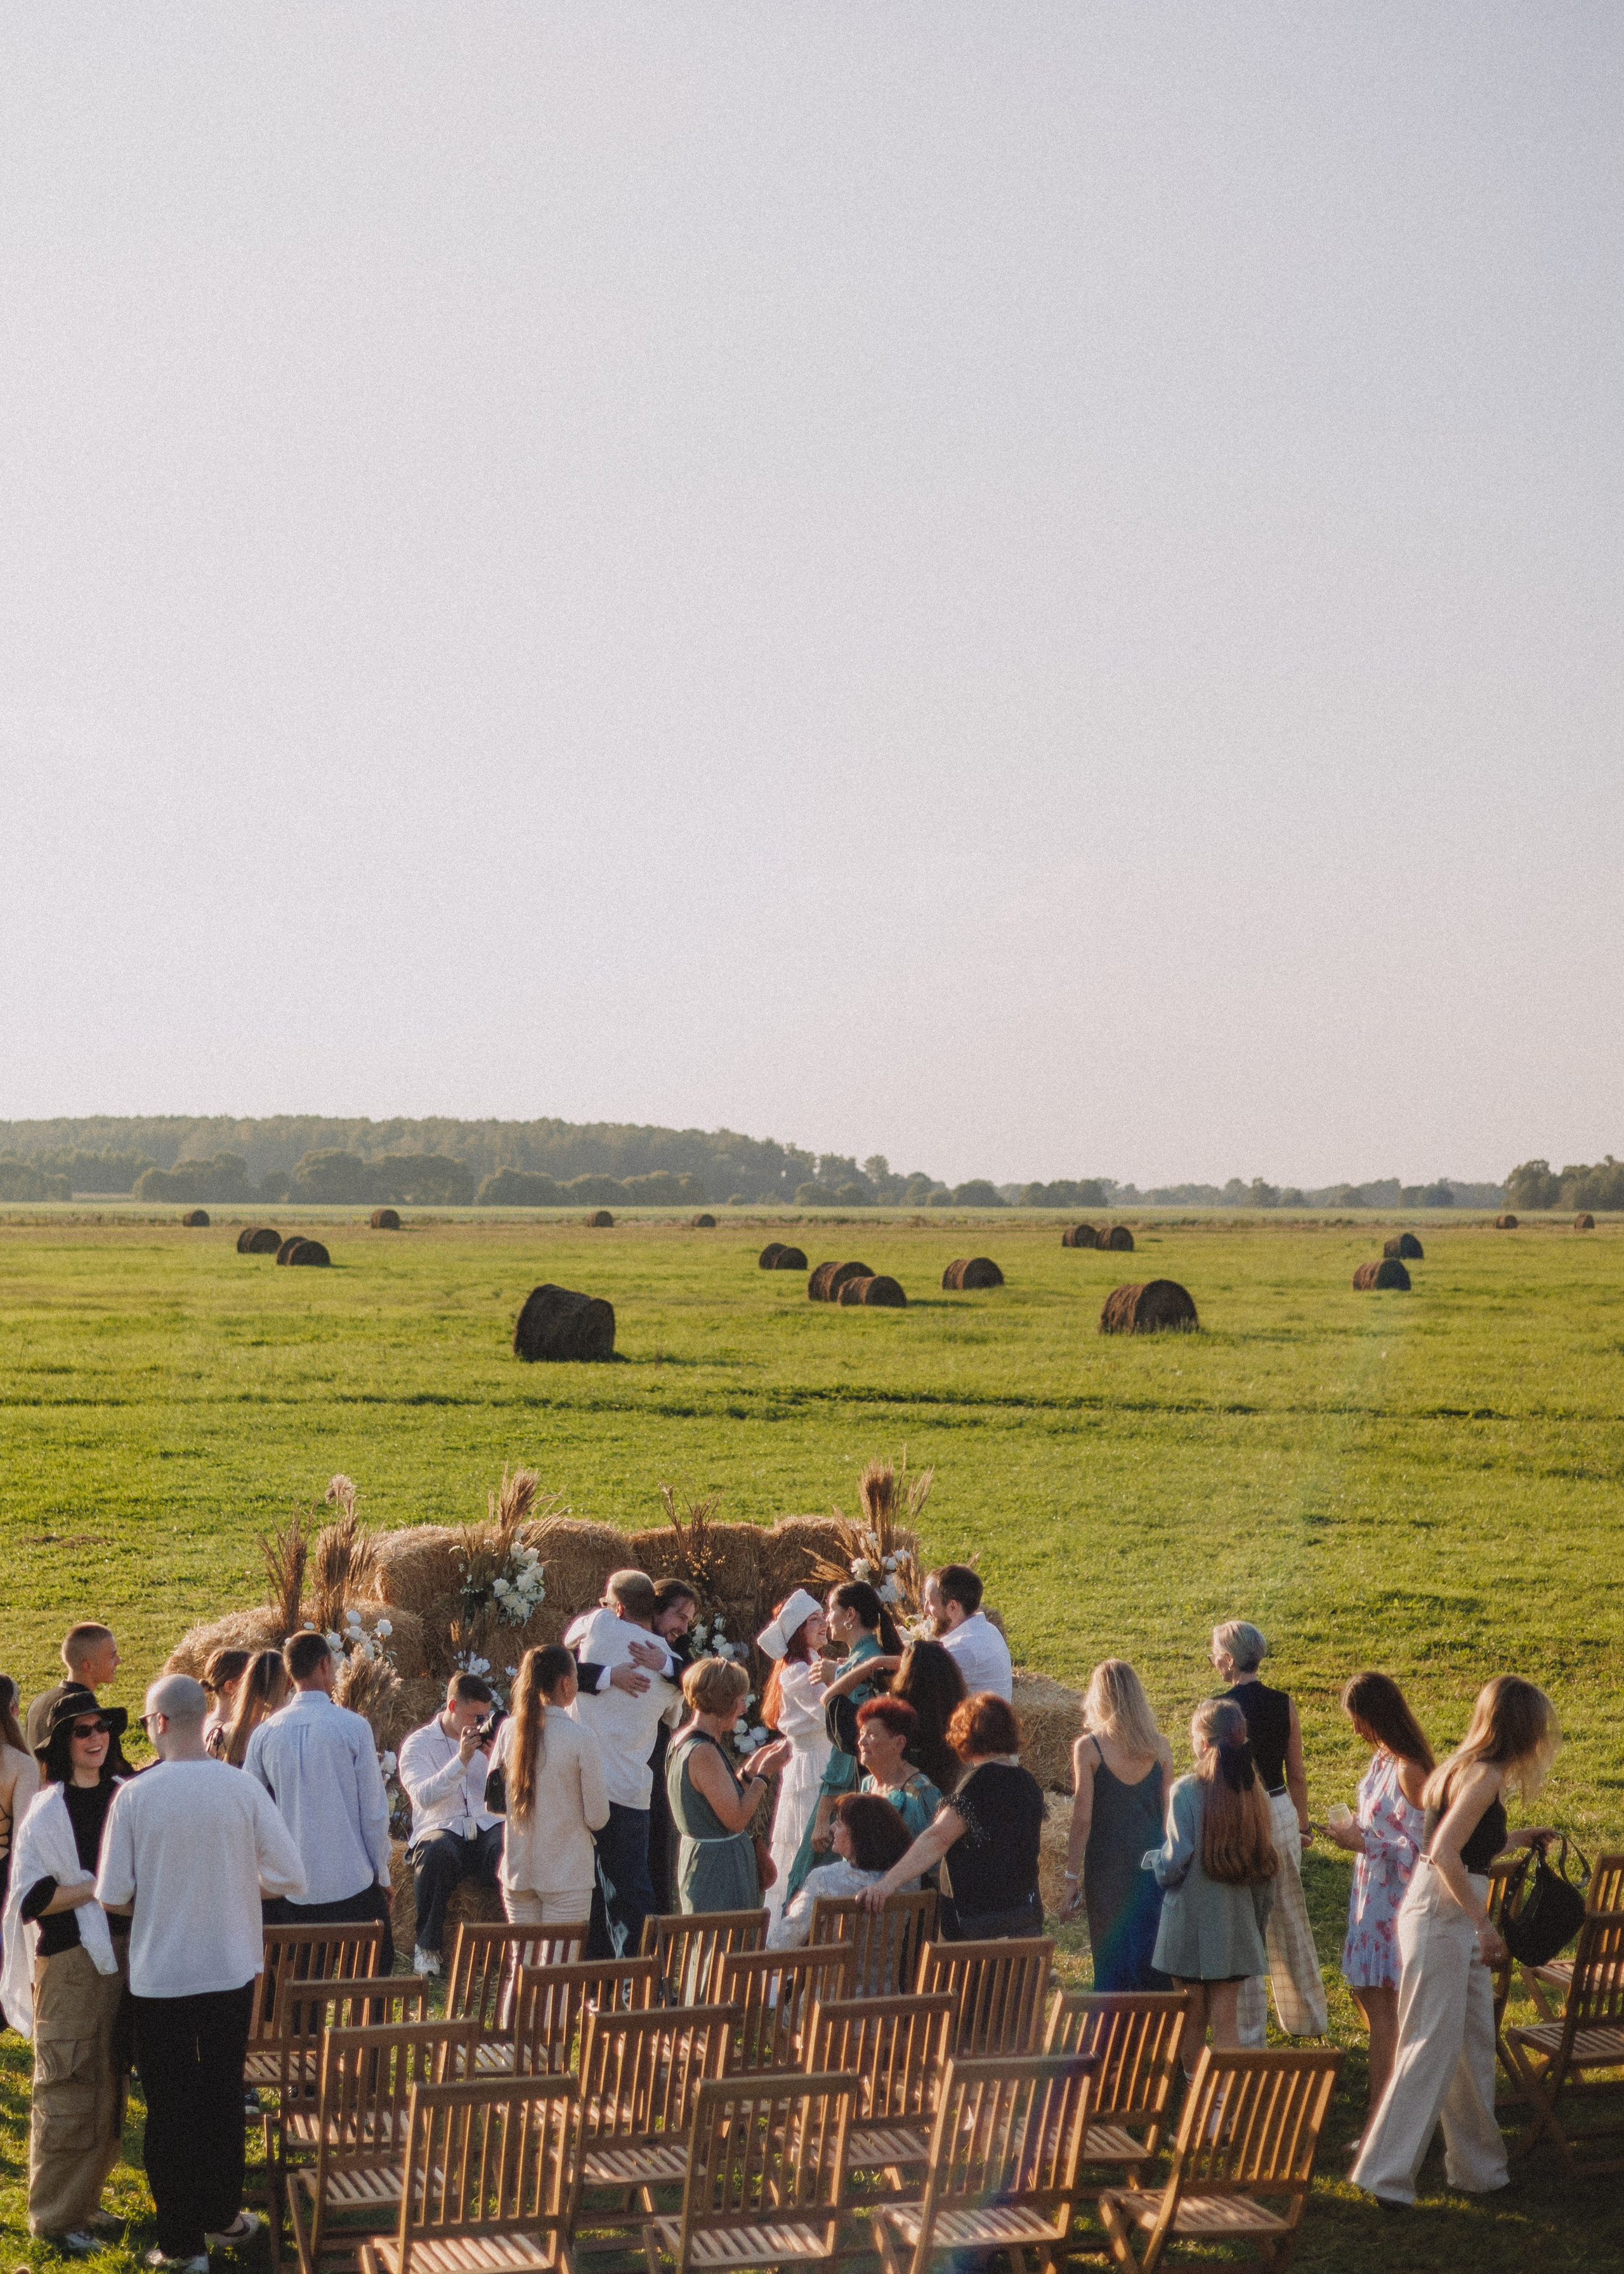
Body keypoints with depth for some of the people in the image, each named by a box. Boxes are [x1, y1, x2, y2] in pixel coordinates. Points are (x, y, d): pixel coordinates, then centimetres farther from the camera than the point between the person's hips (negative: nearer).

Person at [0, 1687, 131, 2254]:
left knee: (109, 2085, 12)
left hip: (122, 1951, 5)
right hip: (69, 1960, -5)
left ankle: (85, 2199, 24)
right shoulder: (47, 1812, -9)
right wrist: (99, 1887, -18)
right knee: (69, 2087, -1)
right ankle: (57, 2215, 9)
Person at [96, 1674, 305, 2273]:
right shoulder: (243, 1788, -9)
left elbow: (112, 1896, -11)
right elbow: (288, 1878, -8)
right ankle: (222, 2217, 30)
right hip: (231, 1970, 2)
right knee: (222, 2097, 18)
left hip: (159, 1976, -2)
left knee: (170, 2108, 10)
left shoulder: (133, 1796, -13)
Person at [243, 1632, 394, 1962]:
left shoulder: (265, 1734, 0)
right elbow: (374, 1811, -5)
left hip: (289, 1888, 3)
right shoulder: (353, 1727, -8)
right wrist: (382, 1873, 6)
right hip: (351, 1881, -3)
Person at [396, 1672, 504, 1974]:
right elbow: (424, 1796, -12)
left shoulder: (487, 1739, 19)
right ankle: (427, 1947, -22)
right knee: (437, 1851, -39)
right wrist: (461, 1760, -19)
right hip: (441, 1829, -2)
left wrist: (495, 1759, -6)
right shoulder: (418, 1744, 7)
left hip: (486, 1827, 3)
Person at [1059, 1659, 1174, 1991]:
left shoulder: (1088, 1748, -10)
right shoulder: (1159, 1747, -1)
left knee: (1112, 1960, 6)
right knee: (1152, 1957, 12)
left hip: (1107, 1865, -3)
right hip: (1152, 1862, 3)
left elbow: (1082, 1820, -11)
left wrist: (1072, 1878, -4)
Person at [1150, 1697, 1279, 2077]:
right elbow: (1267, 1865, 3)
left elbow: (1175, 1861, -16)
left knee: (1192, 2016, 11)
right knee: (1226, 2017, 8)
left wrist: (1156, 1864, 7)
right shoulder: (1254, 1792, -3)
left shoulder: (1187, 1791, -16)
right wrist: (1259, 1921, 15)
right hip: (1237, 1922, 3)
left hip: (1191, 1920, -3)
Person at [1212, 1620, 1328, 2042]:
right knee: (1291, 1919, 19)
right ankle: (1307, 2018, 31)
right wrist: (1303, 1823, 19)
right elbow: (1297, 1775, 6)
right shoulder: (1284, 1705, 0)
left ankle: (1251, 2033, 9)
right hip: (1282, 1813, 6)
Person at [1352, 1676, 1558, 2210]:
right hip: (1443, 1920, -10)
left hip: (1453, 1920, 10)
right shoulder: (1485, 1775, -16)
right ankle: (1386, 2174, -2)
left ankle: (1478, 2168, 26)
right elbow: (1445, 1853, -25)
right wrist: (1485, 1923, -22)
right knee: (1432, 2048, -6)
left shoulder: (1468, 1767, 13)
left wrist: (1520, 1838, 28)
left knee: (1474, 2044, 16)